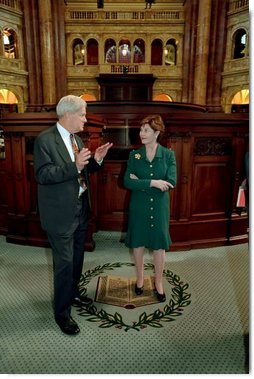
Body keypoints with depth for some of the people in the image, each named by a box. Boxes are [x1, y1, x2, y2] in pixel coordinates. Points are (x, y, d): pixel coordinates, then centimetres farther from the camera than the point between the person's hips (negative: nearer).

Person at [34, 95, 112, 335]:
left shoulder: (76, 139, 10)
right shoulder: (45, 139, -15)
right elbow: (42, 174, -22)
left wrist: (96, 160, -3)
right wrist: (74, 166, -32)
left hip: (80, 209, 8)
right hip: (60, 213, -8)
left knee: (77, 258, 21)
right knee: (64, 263, 2)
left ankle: (72, 293, 44)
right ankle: (62, 312, 21)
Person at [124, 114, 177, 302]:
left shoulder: (168, 154, -5)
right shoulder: (134, 155, -3)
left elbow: (171, 183, -16)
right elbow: (127, 182, -13)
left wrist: (141, 182, -17)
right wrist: (153, 183, -24)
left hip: (160, 207, -1)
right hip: (139, 207, 1)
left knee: (159, 245, 9)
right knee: (138, 244, 12)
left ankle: (159, 282, 30)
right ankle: (140, 278, 35)